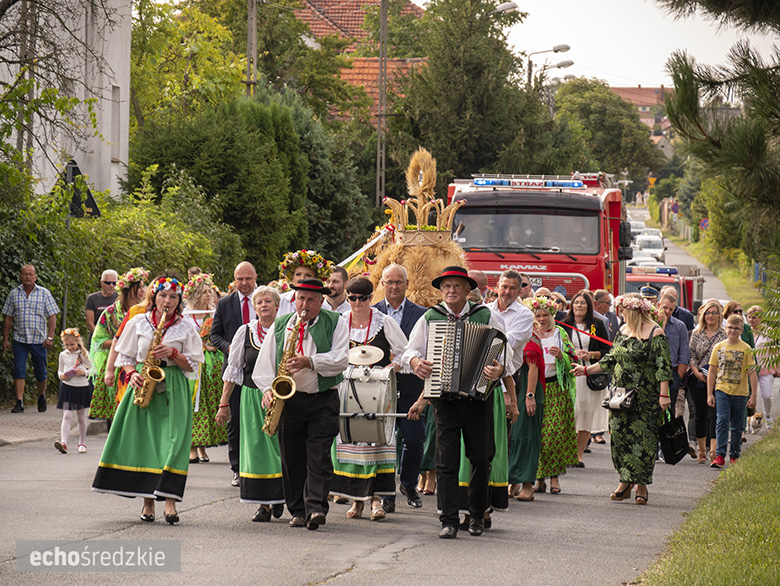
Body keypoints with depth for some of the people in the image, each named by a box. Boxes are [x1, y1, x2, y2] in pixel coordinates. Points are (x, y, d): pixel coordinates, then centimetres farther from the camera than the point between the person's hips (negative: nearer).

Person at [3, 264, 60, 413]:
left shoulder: (44, 293, 0)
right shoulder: (14, 294, 5)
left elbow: (52, 317, -2)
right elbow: (8, 318, 9)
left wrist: (50, 337, -12)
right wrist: (5, 339, 5)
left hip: (39, 340, -1)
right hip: (19, 339, 1)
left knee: (40, 373, 7)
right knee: (19, 371, -9)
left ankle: (42, 396, 32)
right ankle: (19, 403, -9)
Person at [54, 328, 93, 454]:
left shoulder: (83, 354, 0)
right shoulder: (63, 355, 6)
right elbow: (60, 370, 16)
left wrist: (84, 373, -15)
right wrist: (61, 376, -6)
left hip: (82, 387, 0)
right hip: (67, 387, 0)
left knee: (81, 417, 11)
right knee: (67, 416, -11)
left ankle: (82, 443, 25)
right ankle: (63, 442, -21)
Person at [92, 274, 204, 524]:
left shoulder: (186, 327, 5)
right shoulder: (138, 322, 8)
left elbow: (192, 366, 4)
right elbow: (125, 356, 13)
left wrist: (173, 353, -13)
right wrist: (132, 373, -6)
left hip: (173, 389, -2)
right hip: (143, 384, 2)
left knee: (172, 440, -13)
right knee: (141, 438, -3)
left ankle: (170, 500, -15)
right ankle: (147, 501, 5)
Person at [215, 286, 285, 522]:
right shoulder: (245, 332, 7)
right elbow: (233, 370, 11)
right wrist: (224, 403, 9)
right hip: (252, 396, 1)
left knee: (280, 446, -2)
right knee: (256, 447, -2)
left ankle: (279, 496, 20)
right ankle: (263, 504, 4)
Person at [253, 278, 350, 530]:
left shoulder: (335, 323, 2)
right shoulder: (280, 325, 12)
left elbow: (341, 359, -9)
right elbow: (265, 361, 10)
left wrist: (309, 361, -21)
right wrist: (268, 389, -6)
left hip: (323, 399, -3)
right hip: (289, 399, 3)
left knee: (319, 456, -11)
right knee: (292, 459, 5)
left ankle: (316, 507, -17)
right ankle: (298, 510, 12)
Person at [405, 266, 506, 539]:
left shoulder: (487, 317, 5)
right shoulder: (429, 318, 7)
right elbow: (411, 350, 10)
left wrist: (499, 369, -19)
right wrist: (415, 361, -13)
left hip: (478, 396, 0)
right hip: (445, 399, 0)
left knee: (481, 457, 5)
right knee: (446, 460, -5)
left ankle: (477, 516, 20)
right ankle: (449, 521, -3)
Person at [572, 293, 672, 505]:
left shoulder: (655, 333, -7)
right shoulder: (623, 331, 13)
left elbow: (663, 367, -11)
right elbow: (610, 360, 22)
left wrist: (664, 394, -17)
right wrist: (586, 370, 22)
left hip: (645, 397, -6)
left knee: (642, 438, -4)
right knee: (619, 435, 0)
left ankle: (641, 484, 4)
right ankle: (625, 482, 6)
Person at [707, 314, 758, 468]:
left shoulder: (746, 349, -2)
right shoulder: (719, 347, 4)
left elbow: (752, 373, -1)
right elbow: (712, 371, 8)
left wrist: (753, 395, -5)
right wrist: (710, 394, 4)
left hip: (740, 392, 0)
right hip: (721, 390, 0)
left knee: (737, 425, 8)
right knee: (722, 420, -14)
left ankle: (734, 455, 21)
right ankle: (720, 455, -17)